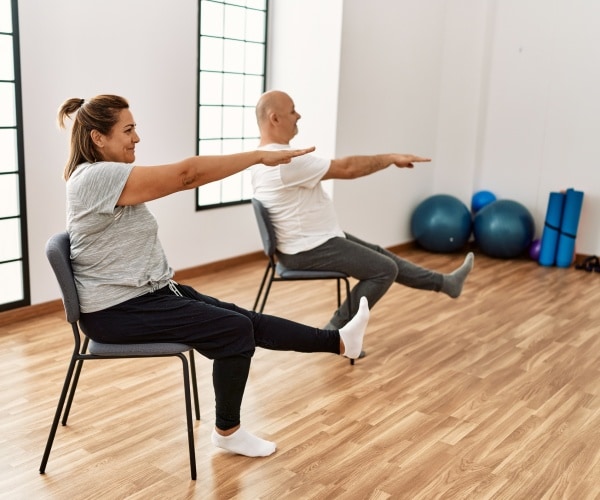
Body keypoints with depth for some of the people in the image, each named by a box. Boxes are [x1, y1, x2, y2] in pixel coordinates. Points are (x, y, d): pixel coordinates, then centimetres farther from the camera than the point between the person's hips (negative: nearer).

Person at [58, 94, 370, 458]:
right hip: (117, 311, -9)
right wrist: (261, 155, -21)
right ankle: (228, 431, 7)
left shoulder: (107, 177, 12)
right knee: (234, 329, -11)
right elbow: (186, 174, -25)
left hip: (145, 293, 9)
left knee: (243, 319, 3)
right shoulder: (97, 178, -22)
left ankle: (339, 341, 11)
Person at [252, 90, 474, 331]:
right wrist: (392, 157, -10)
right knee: (384, 269, -4)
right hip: (309, 250, -11)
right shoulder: (286, 161, -27)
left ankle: (443, 282, 32)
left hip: (309, 241, 11)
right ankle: (336, 331, 3)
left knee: (378, 256, 19)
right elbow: (346, 168, -22)